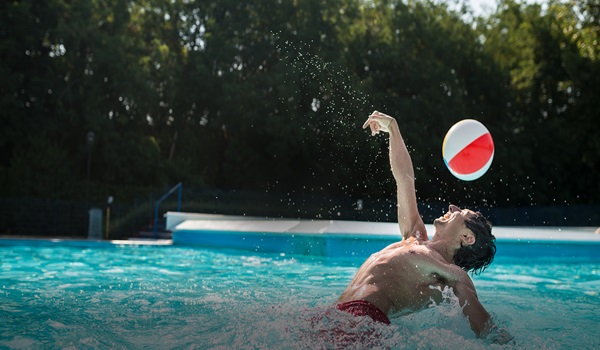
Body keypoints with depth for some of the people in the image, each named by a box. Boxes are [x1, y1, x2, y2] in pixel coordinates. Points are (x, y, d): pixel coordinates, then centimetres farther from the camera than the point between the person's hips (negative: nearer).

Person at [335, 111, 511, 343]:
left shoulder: (454, 275, 9)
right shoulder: (414, 239, 30)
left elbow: (487, 331, 0)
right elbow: (405, 179, 38)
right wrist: (392, 128, 45)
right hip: (338, 315, 8)